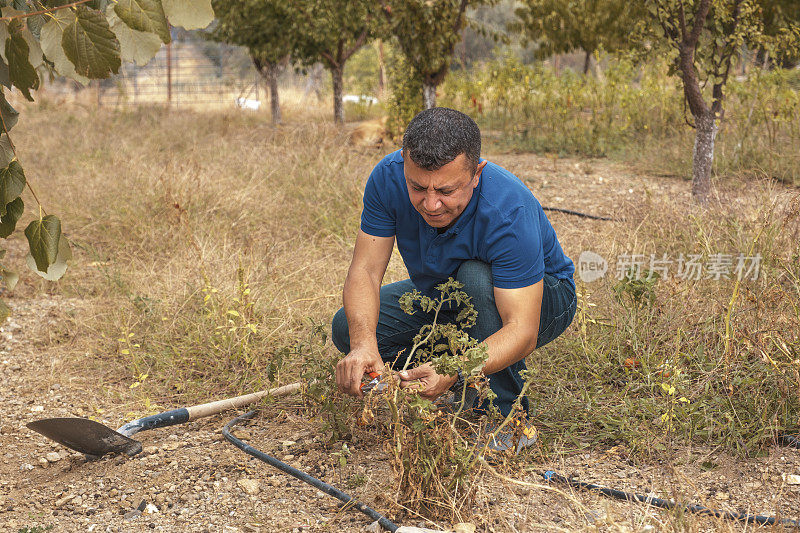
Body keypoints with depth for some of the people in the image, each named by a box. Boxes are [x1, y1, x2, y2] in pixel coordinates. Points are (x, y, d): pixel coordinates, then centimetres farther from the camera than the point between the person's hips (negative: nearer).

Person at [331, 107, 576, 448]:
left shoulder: (509, 212, -38)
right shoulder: (389, 177, -25)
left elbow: (522, 331, -40)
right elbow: (365, 270, -23)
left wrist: (452, 372, -56)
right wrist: (363, 345, -43)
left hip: (537, 298, -5)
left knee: (475, 278, -38)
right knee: (348, 327, -13)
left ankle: (506, 417, -18)